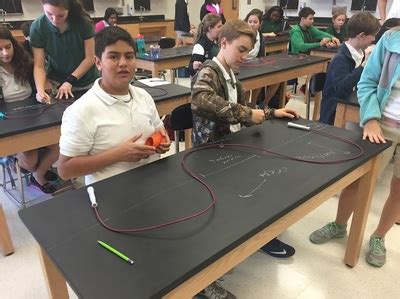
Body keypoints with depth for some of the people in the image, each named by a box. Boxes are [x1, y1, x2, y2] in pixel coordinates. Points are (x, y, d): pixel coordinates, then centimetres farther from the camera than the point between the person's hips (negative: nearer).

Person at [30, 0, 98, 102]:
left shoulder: (83, 22, -20)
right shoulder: (37, 27, -17)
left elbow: (90, 58, -15)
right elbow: (39, 66, -15)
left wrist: (70, 81, -20)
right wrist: (40, 90, -31)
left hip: (87, 82, -1)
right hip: (59, 83, 1)